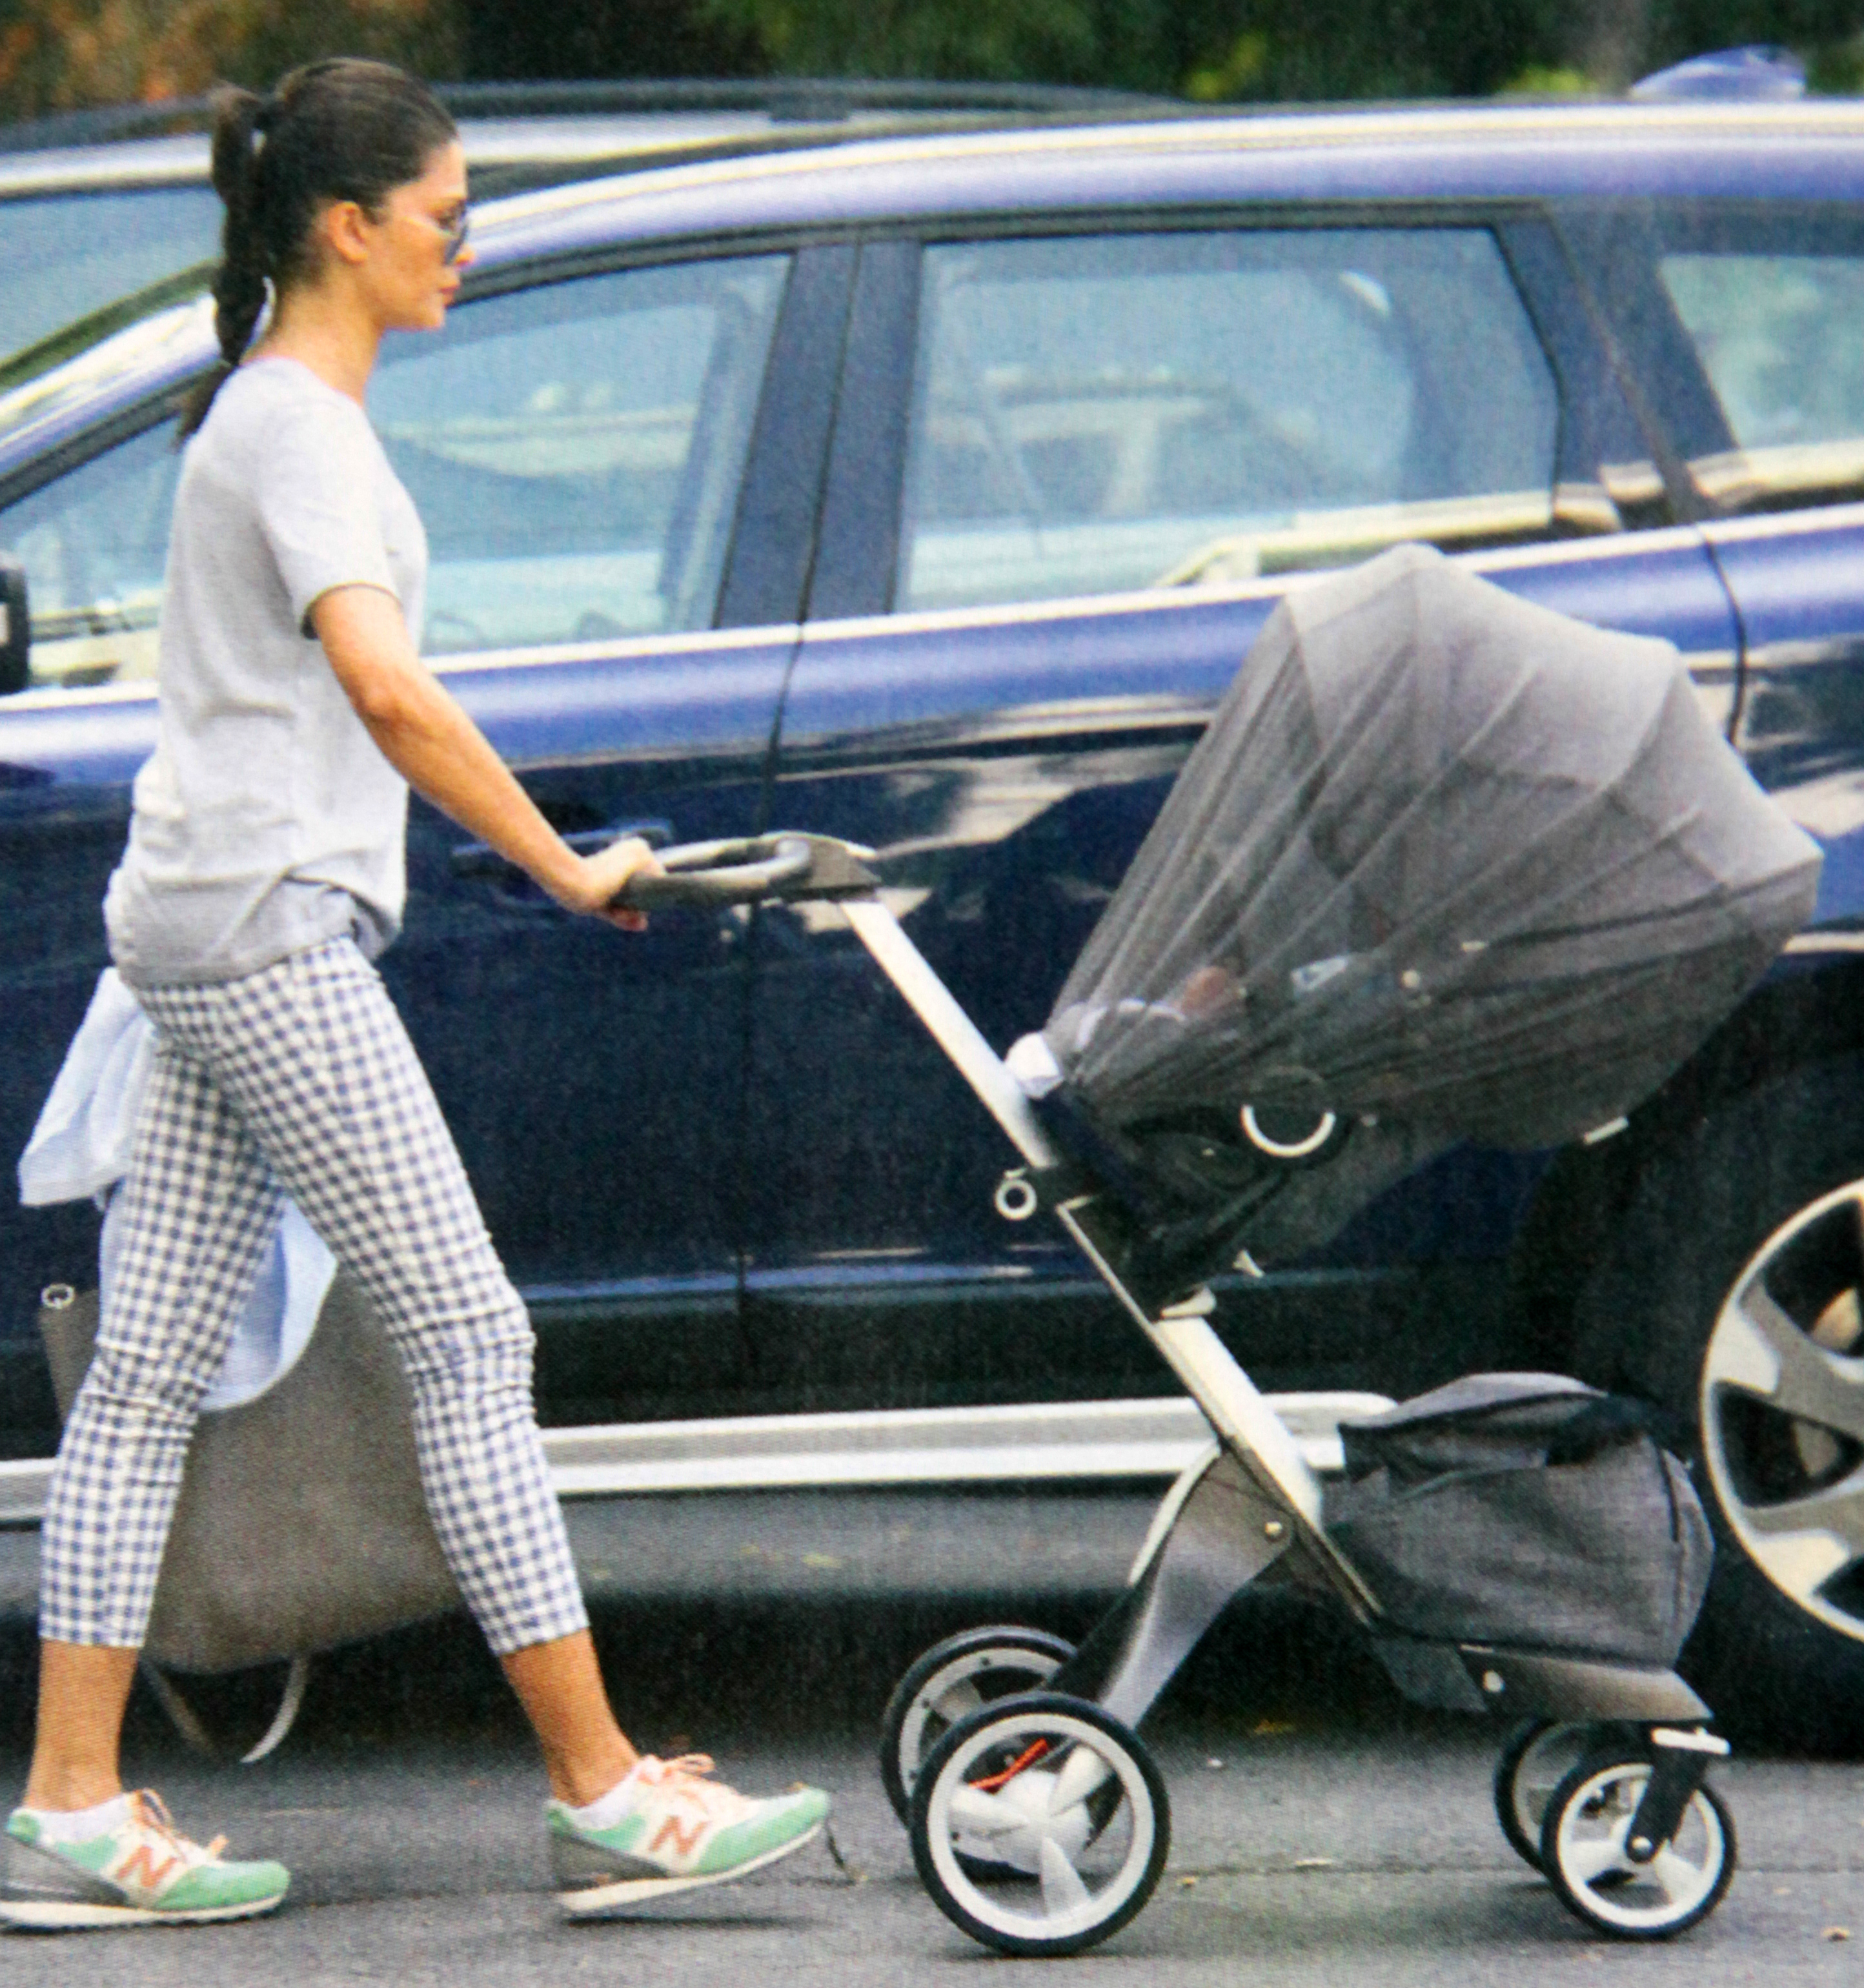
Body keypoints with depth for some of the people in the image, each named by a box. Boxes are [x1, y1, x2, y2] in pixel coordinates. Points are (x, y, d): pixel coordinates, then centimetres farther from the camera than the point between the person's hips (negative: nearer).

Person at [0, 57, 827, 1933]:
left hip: (203, 931, 10)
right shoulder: (297, 424, -12)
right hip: (267, 930, -10)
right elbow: (381, 685, -25)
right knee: (469, 1341, -8)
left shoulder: (275, 408, 19)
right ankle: (605, 1797, -7)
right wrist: (565, 870, -23)